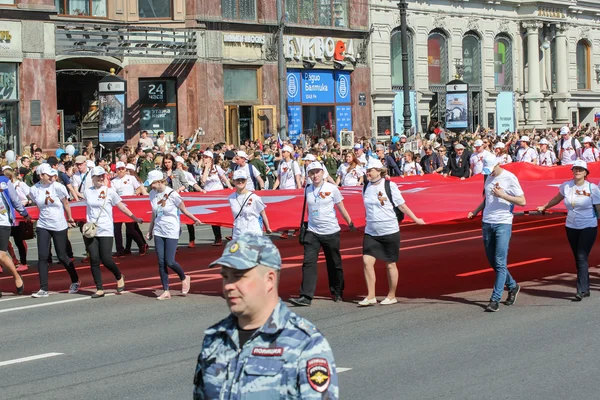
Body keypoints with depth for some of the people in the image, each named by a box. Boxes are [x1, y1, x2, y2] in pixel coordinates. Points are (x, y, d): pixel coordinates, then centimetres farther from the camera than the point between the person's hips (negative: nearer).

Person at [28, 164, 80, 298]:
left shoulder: (58, 187, -12)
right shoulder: (34, 190, -5)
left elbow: (66, 204, 1)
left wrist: (69, 219, 10)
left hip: (59, 226, -2)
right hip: (43, 226, 2)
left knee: (62, 257, 5)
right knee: (42, 257, -5)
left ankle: (75, 281, 28)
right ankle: (43, 289, 1)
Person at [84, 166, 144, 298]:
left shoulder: (109, 191, -2)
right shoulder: (87, 192, 6)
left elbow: (122, 206, 1)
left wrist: (135, 218, 0)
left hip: (105, 231, -3)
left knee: (105, 259, -8)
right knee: (94, 260, -1)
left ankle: (119, 277, 21)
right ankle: (99, 289, 7)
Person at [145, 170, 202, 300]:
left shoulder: (172, 194, -15)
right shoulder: (152, 194, 3)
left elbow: (184, 210, -4)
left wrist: (195, 219, -11)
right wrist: (150, 230, 16)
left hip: (172, 231, -5)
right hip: (158, 231, 5)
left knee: (169, 261, -8)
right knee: (161, 262, 1)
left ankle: (184, 278, 21)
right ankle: (166, 291, 8)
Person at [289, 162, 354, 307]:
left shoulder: (332, 188, -6)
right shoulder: (307, 190, 4)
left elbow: (341, 208, 3)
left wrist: (350, 223, 5)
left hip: (331, 232, -2)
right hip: (312, 233, 2)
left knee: (334, 265, 9)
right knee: (308, 263, -10)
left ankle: (337, 293, 26)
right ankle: (306, 296, -14)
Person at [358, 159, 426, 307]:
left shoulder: (390, 186, -9)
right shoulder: (366, 187, 6)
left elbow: (402, 205, -2)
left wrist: (416, 219, 1)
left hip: (390, 231, -4)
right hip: (371, 232, 4)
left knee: (390, 264, 5)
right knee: (367, 261, -7)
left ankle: (391, 296, 17)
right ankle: (371, 296, 0)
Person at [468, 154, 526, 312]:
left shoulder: (509, 178, -8)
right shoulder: (489, 177, 12)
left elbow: (522, 201, -10)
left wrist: (502, 195, -19)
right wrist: (475, 211, 10)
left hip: (503, 224, -7)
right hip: (487, 223, 7)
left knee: (500, 263, -10)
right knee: (492, 261, 12)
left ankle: (495, 300, -10)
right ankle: (512, 286, 33)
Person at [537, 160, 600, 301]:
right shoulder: (566, 186, 3)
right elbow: (557, 199, 22)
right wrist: (544, 207, 32)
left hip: (588, 228, -4)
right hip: (571, 227, 4)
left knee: (582, 257, -14)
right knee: (578, 259, 7)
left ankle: (581, 290, -15)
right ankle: (586, 289, 16)